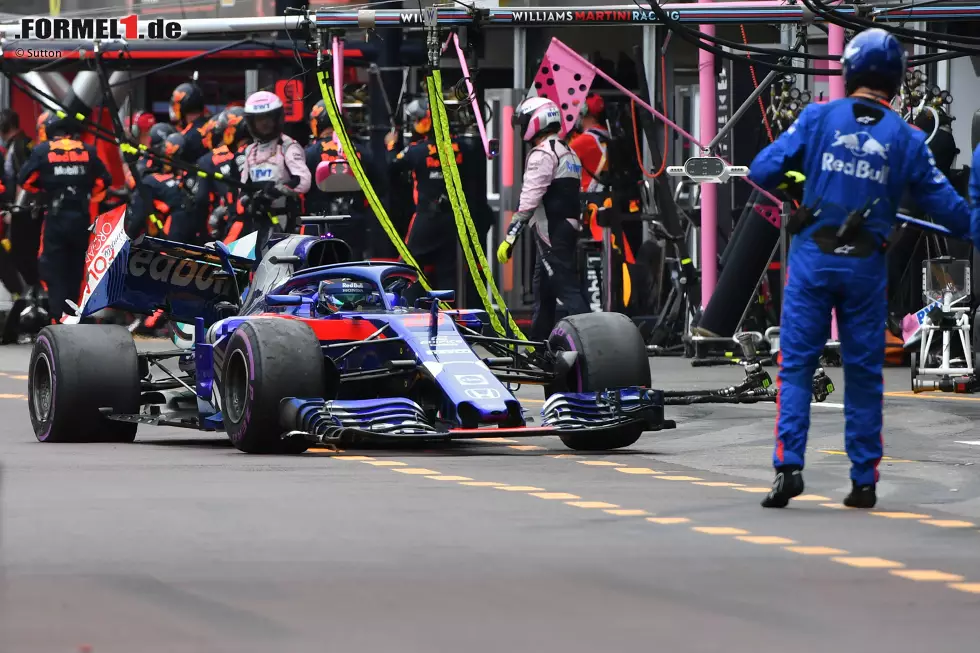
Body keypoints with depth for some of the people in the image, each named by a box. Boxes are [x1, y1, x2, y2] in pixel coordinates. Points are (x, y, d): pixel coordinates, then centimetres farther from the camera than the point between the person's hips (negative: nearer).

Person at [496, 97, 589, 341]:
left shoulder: (542, 154, -12)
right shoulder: (569, 153, 19)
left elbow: (528, 201, -19)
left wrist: (510, 238, -20)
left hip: (551, 233, -10)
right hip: (568, 227, 10)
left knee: (567, 289, -13)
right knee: (542, 287, 17)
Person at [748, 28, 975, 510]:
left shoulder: (818, 118, -3)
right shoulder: (905, 138, 0)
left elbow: (762, 172, -5)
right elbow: (943, 202, 3)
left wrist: (791, 180, 18)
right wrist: (973, 230, 22)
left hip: (813, 257, -1)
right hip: (865, 266, 1)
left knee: (796, 364, 2)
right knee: (864, 372, 9)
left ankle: (789, 465, -12)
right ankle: (864, 481, 12)